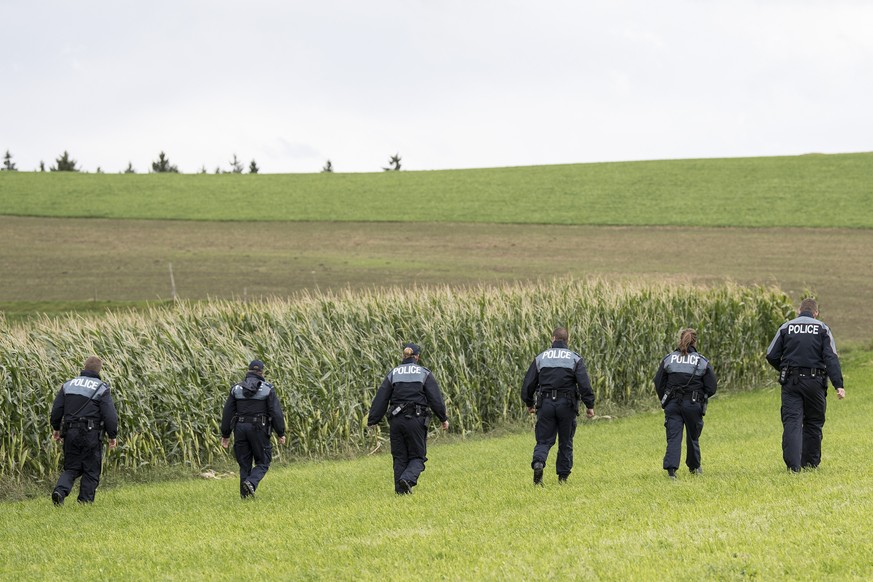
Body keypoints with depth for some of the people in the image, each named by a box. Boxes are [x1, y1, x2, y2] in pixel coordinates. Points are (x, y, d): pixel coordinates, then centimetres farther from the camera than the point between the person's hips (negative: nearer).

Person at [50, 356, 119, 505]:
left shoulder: (68, 385, 8)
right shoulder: (101, 389, -5)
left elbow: (56, 409, 9)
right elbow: (110, 415, -9)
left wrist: (56, 428, 23)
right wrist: (113, 435, 1)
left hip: (71, 433, 4)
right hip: (91, 435, -4)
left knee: (71, 468, 11)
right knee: (91, 471, 7)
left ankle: (60, 490, -14)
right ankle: (85, 501, 5)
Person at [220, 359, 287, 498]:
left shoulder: (236, 389, 6)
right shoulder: (268, 389, -3)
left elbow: (227, 412, 6)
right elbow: (276, 412, -6)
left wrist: (225, 435, 10)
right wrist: (281, 434, 0)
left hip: (240, 428, 3)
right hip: (259, 429, -3)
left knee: (244, 464, 10)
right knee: (262, 463, 6)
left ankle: (245, 496, 6)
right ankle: (251, 483, -22)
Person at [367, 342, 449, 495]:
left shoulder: (393, 374, 7)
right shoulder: (424, 373, 1)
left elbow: (381, 398, 5)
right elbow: (435, 398, -1)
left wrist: (373, 421, 8)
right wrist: (443, 418, 7)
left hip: (396, 420, 2)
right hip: (416, 420, -2)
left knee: (400, 457, 11)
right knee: (417, 456, 6)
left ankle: (400, 489, 7)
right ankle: (408, 479, -22)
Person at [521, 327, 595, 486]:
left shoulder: (540, 358, 6)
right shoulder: (575, 359, 0)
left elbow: (528, 384, 7)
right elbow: (584, 384, -9)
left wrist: (529, 403, 21)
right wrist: (589, 405, -3)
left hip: (545, 403, 1)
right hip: (567, 405, -1)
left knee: (544, 440, 4)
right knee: (565, 442, 12)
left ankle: (538, 463, -25)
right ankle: (563, 476, 14)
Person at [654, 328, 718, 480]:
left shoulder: (668, 359, 2)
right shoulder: (702, 362, -2)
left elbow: (658, 383, 2)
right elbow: (712, 387, -3)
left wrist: (664, 400, 16)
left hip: (673, 404, 0)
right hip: (693, 405, 0)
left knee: (673, 437, -3)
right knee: (693, 436, 18)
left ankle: (671, 469, -20)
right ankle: (694, 467, 34)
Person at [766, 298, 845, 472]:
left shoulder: (786, 328, 7)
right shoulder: (822, 329, 4)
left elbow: (771, 356, 4)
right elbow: (831, 358, -6)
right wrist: (838, 385, -12)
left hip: (791, 381, 0)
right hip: (814, 382, 0)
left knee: (792, 422, -4)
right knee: (813, 423, 14)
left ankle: (793, 463, -18)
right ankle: (810, 462, 20)